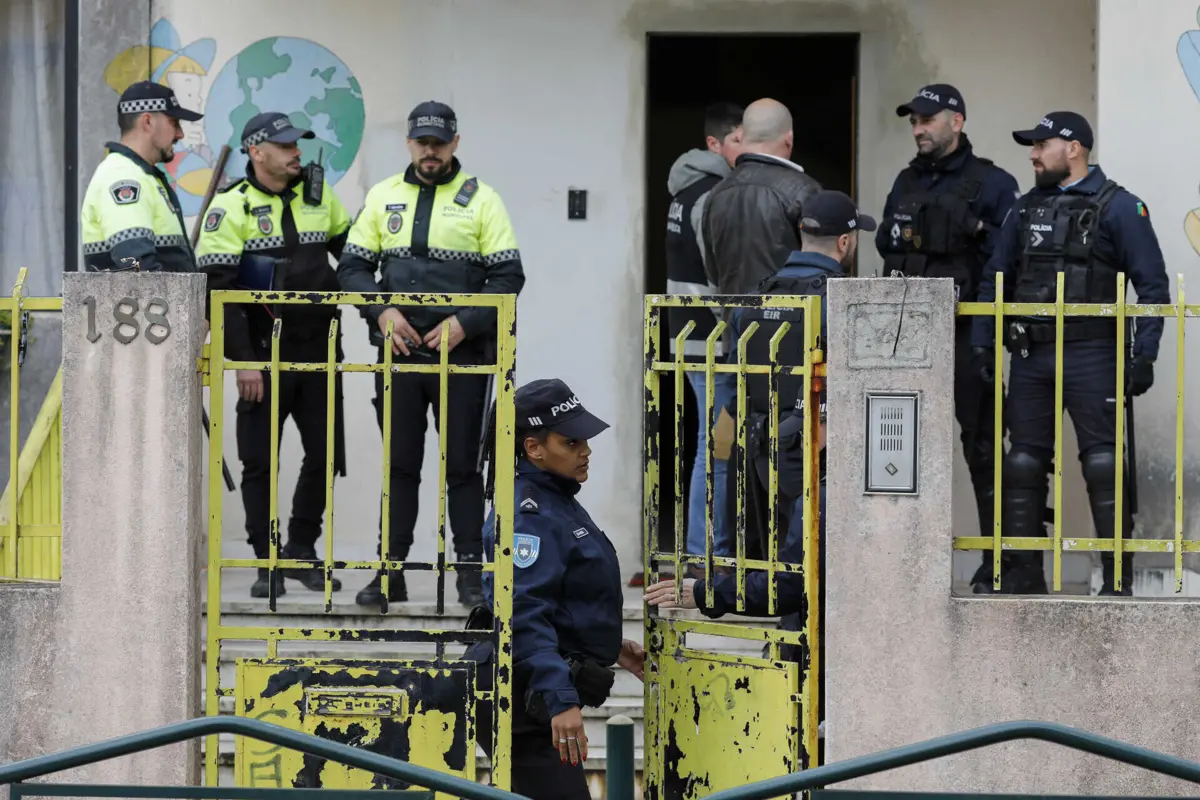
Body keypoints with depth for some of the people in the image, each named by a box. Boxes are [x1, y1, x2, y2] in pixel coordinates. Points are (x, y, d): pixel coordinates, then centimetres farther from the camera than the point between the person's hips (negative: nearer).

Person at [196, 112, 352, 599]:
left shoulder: (318, 196, 7)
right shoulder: (231, 207, -8)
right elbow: (218, 288, -12)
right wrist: (243, 360, -16)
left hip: (318, 352, 4)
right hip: (264, 356, -4)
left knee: (325, 454, 6)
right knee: (259, 462, 0)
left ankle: (301, 552, 21)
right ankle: (267, 563, 8)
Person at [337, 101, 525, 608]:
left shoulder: (481, 200, 1)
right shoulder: (382, 197, 10)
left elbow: (508, 276, -2)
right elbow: (352, 266, 9)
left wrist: (464, 323, -14)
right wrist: (382, 312, -8)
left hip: (462, 354, -2)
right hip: (397, 352, 3)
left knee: (462, 465, 0)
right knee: (399, 464, 7)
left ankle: (471, 571, 6)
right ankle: (390, 572, 11)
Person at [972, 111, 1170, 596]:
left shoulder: (1117, 207, -2)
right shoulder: (1027, 208, 16)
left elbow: (1152, 286, -5)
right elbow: (995, 279, 20)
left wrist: (1143, 355, -12)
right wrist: (983, 343, 10)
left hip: (1090, 356, -6)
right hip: (1029, 356, 6)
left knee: (1103, 465, -8)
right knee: (1023, 464, 6)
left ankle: (1118, 577, -6)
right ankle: (1023, 572, 13)